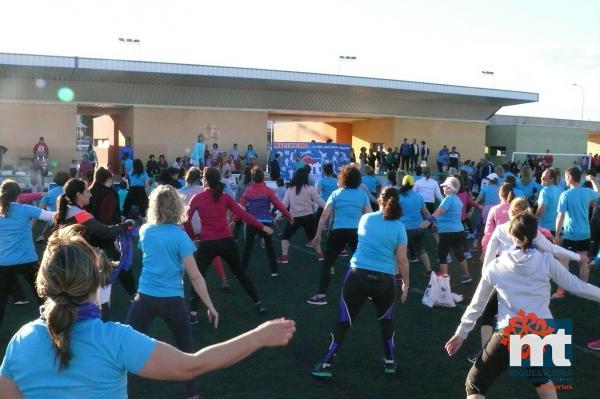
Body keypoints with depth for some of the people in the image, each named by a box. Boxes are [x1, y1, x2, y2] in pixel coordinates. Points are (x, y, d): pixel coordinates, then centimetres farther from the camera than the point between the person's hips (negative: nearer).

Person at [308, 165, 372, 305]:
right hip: (357, 232, 1)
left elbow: (325, 215, 0)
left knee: (327, 263, 6)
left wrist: (318, 235, 3)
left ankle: (321, 295, 1)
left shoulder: (336, 194, 5)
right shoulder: (363, 194, 7)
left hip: (338, 232, -1)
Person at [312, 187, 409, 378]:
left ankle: (326, 365, 10)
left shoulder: (366, 219, 6)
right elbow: (402, 260, 0)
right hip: (385, 280, 0)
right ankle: (390, 362, 34)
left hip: (358, 275, 0)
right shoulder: (399, 227, 0)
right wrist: (406, 284, 11)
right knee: (386, 320, 24)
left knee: (343, 321, 7)